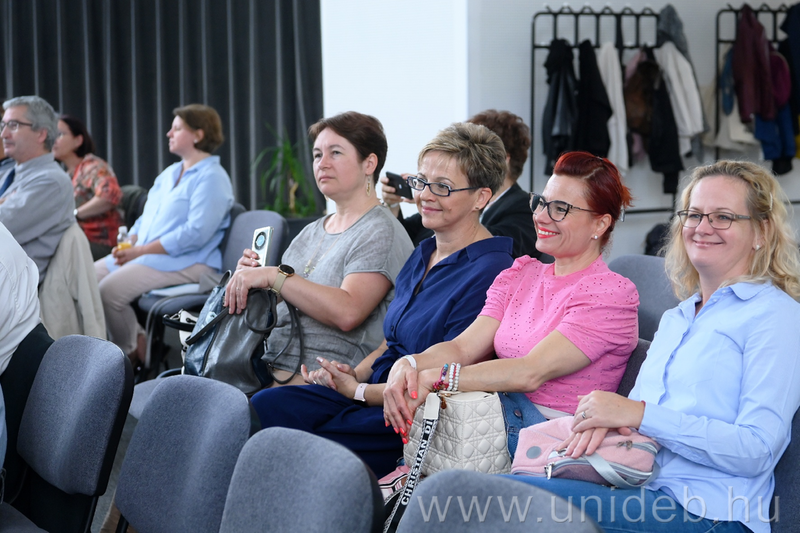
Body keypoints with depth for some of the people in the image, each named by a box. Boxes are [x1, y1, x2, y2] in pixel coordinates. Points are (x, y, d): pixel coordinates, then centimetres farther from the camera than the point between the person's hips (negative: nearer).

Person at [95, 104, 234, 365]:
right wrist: (128, 244, 2)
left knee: (110, 290, -26)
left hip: (186, 263, -10)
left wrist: (140, 250, -19)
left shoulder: (212, 177, -9)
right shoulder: (170, 173, 21)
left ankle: (133, 354, -5)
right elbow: (146, 218, 25)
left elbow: (196, 233, -20)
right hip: (142, 255, 10)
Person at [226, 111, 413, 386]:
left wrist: (274, 276, -18)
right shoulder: (311, 232, 22)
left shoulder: (380, 232, -4)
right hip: (266, 365, 8)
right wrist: (250, 276, 5)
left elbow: (347, 312, -19)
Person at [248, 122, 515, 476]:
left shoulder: (490, 271, -15)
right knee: (266, 406, -13)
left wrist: (358, 391, -9)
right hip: (377, 390, 9)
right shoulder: (422, 255, 16)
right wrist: (354, 374, 2)